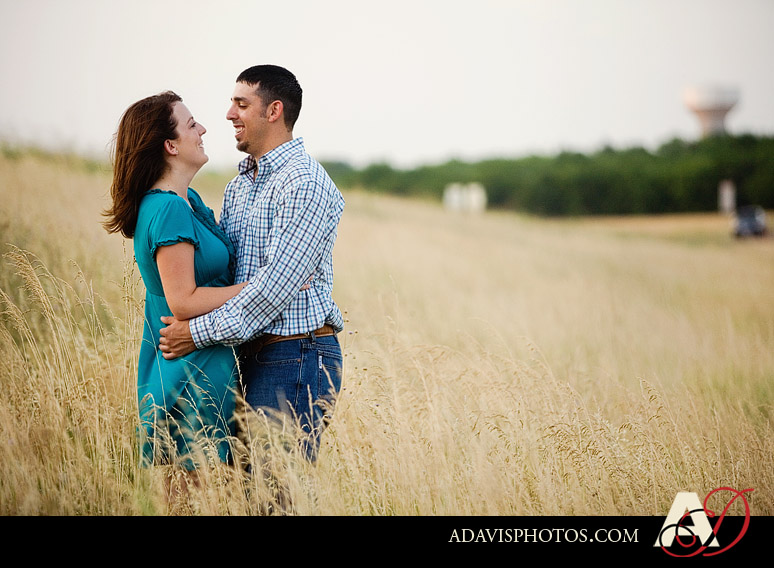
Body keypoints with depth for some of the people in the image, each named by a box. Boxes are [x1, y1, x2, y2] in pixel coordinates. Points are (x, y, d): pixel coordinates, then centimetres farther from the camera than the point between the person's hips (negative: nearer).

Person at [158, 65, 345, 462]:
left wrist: (201, 333, -17)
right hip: (251, 354, 9)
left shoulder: (306, 183, -12)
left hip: (296, 357, -9)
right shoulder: (239, 186, 18)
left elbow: (278, 284, -20)